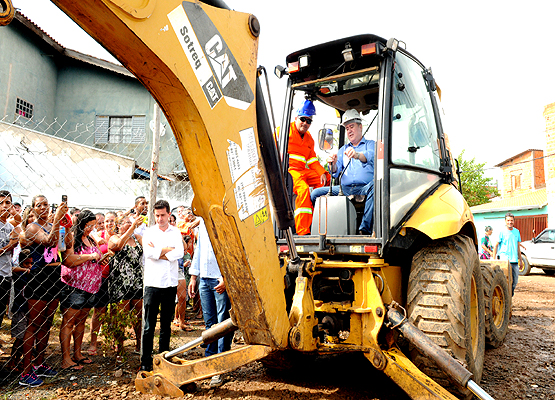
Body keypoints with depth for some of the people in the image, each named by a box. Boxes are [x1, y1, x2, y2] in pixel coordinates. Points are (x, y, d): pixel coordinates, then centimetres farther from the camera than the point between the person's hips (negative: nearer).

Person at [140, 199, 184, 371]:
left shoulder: (175, 232, 9)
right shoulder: (149, 232, 5)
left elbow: (180, 253, -7)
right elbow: (148, 253, -13)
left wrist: (158, 252, -11)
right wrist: (168, 249, -8)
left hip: (170, 283, 2)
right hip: (153, 283, -2)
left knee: (166, 324, 11)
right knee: (149, 325, -1)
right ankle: (145, 362, 8)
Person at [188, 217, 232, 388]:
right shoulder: (203, 220, 15)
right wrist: (194, 276, 18)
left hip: (222, 280, -6)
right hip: (204, 278, 6)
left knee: (223, 323, 0)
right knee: (210, 323, 13)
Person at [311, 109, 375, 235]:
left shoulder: (371, 144, 15)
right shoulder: (343, 150, 28)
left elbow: (372, 156, -11)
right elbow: (335, 173, 13)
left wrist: (357, 155, -35)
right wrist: (333, 165, -13)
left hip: (364, 188, -4)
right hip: (345, 189, 4)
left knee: (375, 185, -38)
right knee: (315, 194, -13)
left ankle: (365, 229, -39)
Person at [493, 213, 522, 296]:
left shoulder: (517, 232, 11)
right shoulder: (502, 232, -3)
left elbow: (518, 247, 19)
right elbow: (496, 246, -1)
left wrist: (520, 259, 18)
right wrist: (494, 259, -6)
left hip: (515, 261, 5)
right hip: (504, 260, -5)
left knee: (515, 281, 9)